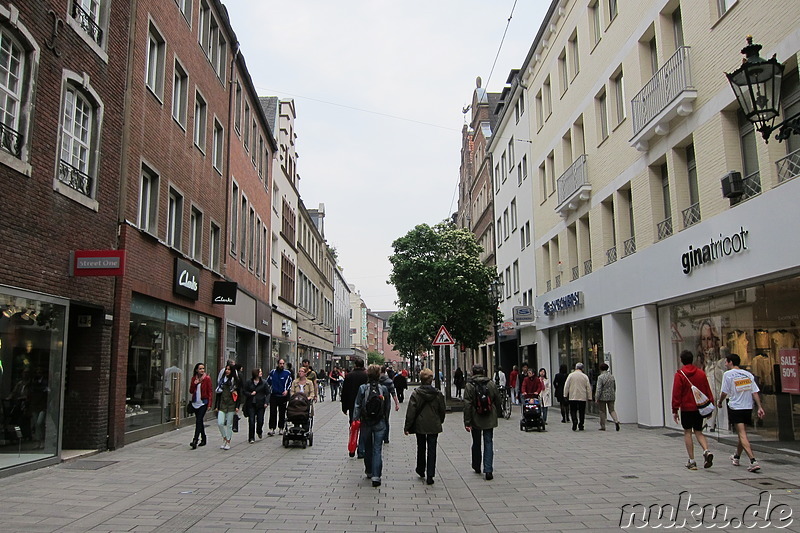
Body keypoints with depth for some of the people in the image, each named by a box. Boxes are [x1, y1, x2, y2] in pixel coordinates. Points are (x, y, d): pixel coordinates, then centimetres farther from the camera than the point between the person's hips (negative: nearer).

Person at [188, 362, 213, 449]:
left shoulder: (207, 378, -5)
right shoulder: (194, 378, 9)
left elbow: (210, 391, -6)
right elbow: (191, 391, 10)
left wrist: (209, 404, -11)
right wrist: (194, 384, -9)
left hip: (203, 402, -5)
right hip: (195, 403, 5)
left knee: (198, 421, -14)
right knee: (199, 421, 12)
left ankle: (195, 441, -18)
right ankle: (203, 439, 24)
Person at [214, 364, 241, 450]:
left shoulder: (236, 381, 0)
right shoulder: (221, 380, 10)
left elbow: (239, 395, -1)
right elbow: (218, 394, 12)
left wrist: (237, 406, -8)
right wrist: (216, 406, 8)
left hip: (231, 405, -3)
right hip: (222, 405, 3)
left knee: (229, 424, 2)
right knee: (220, 423, -7)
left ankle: (228, 442, 13)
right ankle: (224, 439, 15)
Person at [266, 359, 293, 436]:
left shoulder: (287, 373, 1)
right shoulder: (273, 372, 3)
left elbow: (290, 383, 6)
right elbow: (268, 381, 14)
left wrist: (287, 390, -7)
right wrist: (269, 389, 8)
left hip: (283, 395, 0)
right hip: (273, 395, 0)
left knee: (282, 413, 6)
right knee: (273, 413, -6)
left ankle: (281, 428, 16)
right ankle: (272, 428, -4)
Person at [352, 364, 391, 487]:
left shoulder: (362, 388, -8)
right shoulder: (384, 389, -5)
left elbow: (357, 406, -6)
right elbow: (388, 407, 3)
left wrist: (355, 421, 1)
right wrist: (385, 420, 15)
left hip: (365, 423, 1)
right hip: (379, 423, 0)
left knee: (367, 449, 17)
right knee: (377, 449, 1)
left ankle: (369, 472, 32)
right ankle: (376, 476, -6)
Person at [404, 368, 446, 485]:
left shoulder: (415, 394, -10)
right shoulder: (438, 394, -5)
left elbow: (410, 412, -10)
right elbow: (442, 410, 4)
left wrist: (407, 427, -3)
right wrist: (439, 422, 21)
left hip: (420, 426, 0)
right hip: (434, 426, 0)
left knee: (421, 448, 18)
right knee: (432, 449, 4)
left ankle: (421, 470, 33)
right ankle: (430, 476, -1)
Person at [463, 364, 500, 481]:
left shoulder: (469, 386, -10)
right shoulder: (491, 384, -1)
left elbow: (467, 405, -12)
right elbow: (498, 401, 6)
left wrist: (467, 422, -9)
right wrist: (495, 414, 21)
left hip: (475, 420, -1)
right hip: (489, 419, 1)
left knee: (476, 443, 15)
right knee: (488, 443, 3)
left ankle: (477, 467, 30)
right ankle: (488, 470, -7)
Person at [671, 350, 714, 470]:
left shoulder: (679, 375, -9)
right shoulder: (701, 373, 5)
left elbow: (676, 394, -10)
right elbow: (708, 391, 9)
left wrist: (675, 410, -5)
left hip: (686, 408, -4)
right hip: (700, 408, 4)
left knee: (687, 432, 4)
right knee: (698, 432, 15)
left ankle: (692, 461, 3)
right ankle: (706, 451, -10)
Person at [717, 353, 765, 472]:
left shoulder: (728, 374, -6)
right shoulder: (748, 374, 8)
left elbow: (725, 392, -6)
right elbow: (755, 392, 3)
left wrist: (720, 402, 10)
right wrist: (760, 407, 3)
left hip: (735, 408, -6)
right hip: (748, 408, 6)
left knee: (742, 436, -7)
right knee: (742, 434, 19)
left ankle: (753, 461, -21)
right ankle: (736, 457, 37)